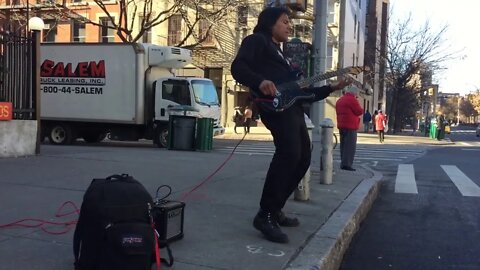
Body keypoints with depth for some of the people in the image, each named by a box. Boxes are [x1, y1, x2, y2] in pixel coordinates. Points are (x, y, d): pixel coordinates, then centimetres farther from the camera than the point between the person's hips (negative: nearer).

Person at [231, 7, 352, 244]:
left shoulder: (280, 53, 35)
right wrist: (260, 82, -26)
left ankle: (275, 209, 16)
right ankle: (265, 215, -22)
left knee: (302, 158, 8)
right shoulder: (256, 40, 11)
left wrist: (331, 88, 21)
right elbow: (238, 67, -8)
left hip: (293, 107, 10)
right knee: (290, 152, -27)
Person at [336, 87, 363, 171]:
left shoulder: (340, 100, 17)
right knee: (350, 145, -8)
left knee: (343, 145, 13)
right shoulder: (352, 99, -11)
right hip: (350, 126, -9)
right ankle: (346, 164, -14)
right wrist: (360, 108, 8)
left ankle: (343, 163, 15)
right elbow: (359, 111, -12)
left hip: (341, 125, 9)